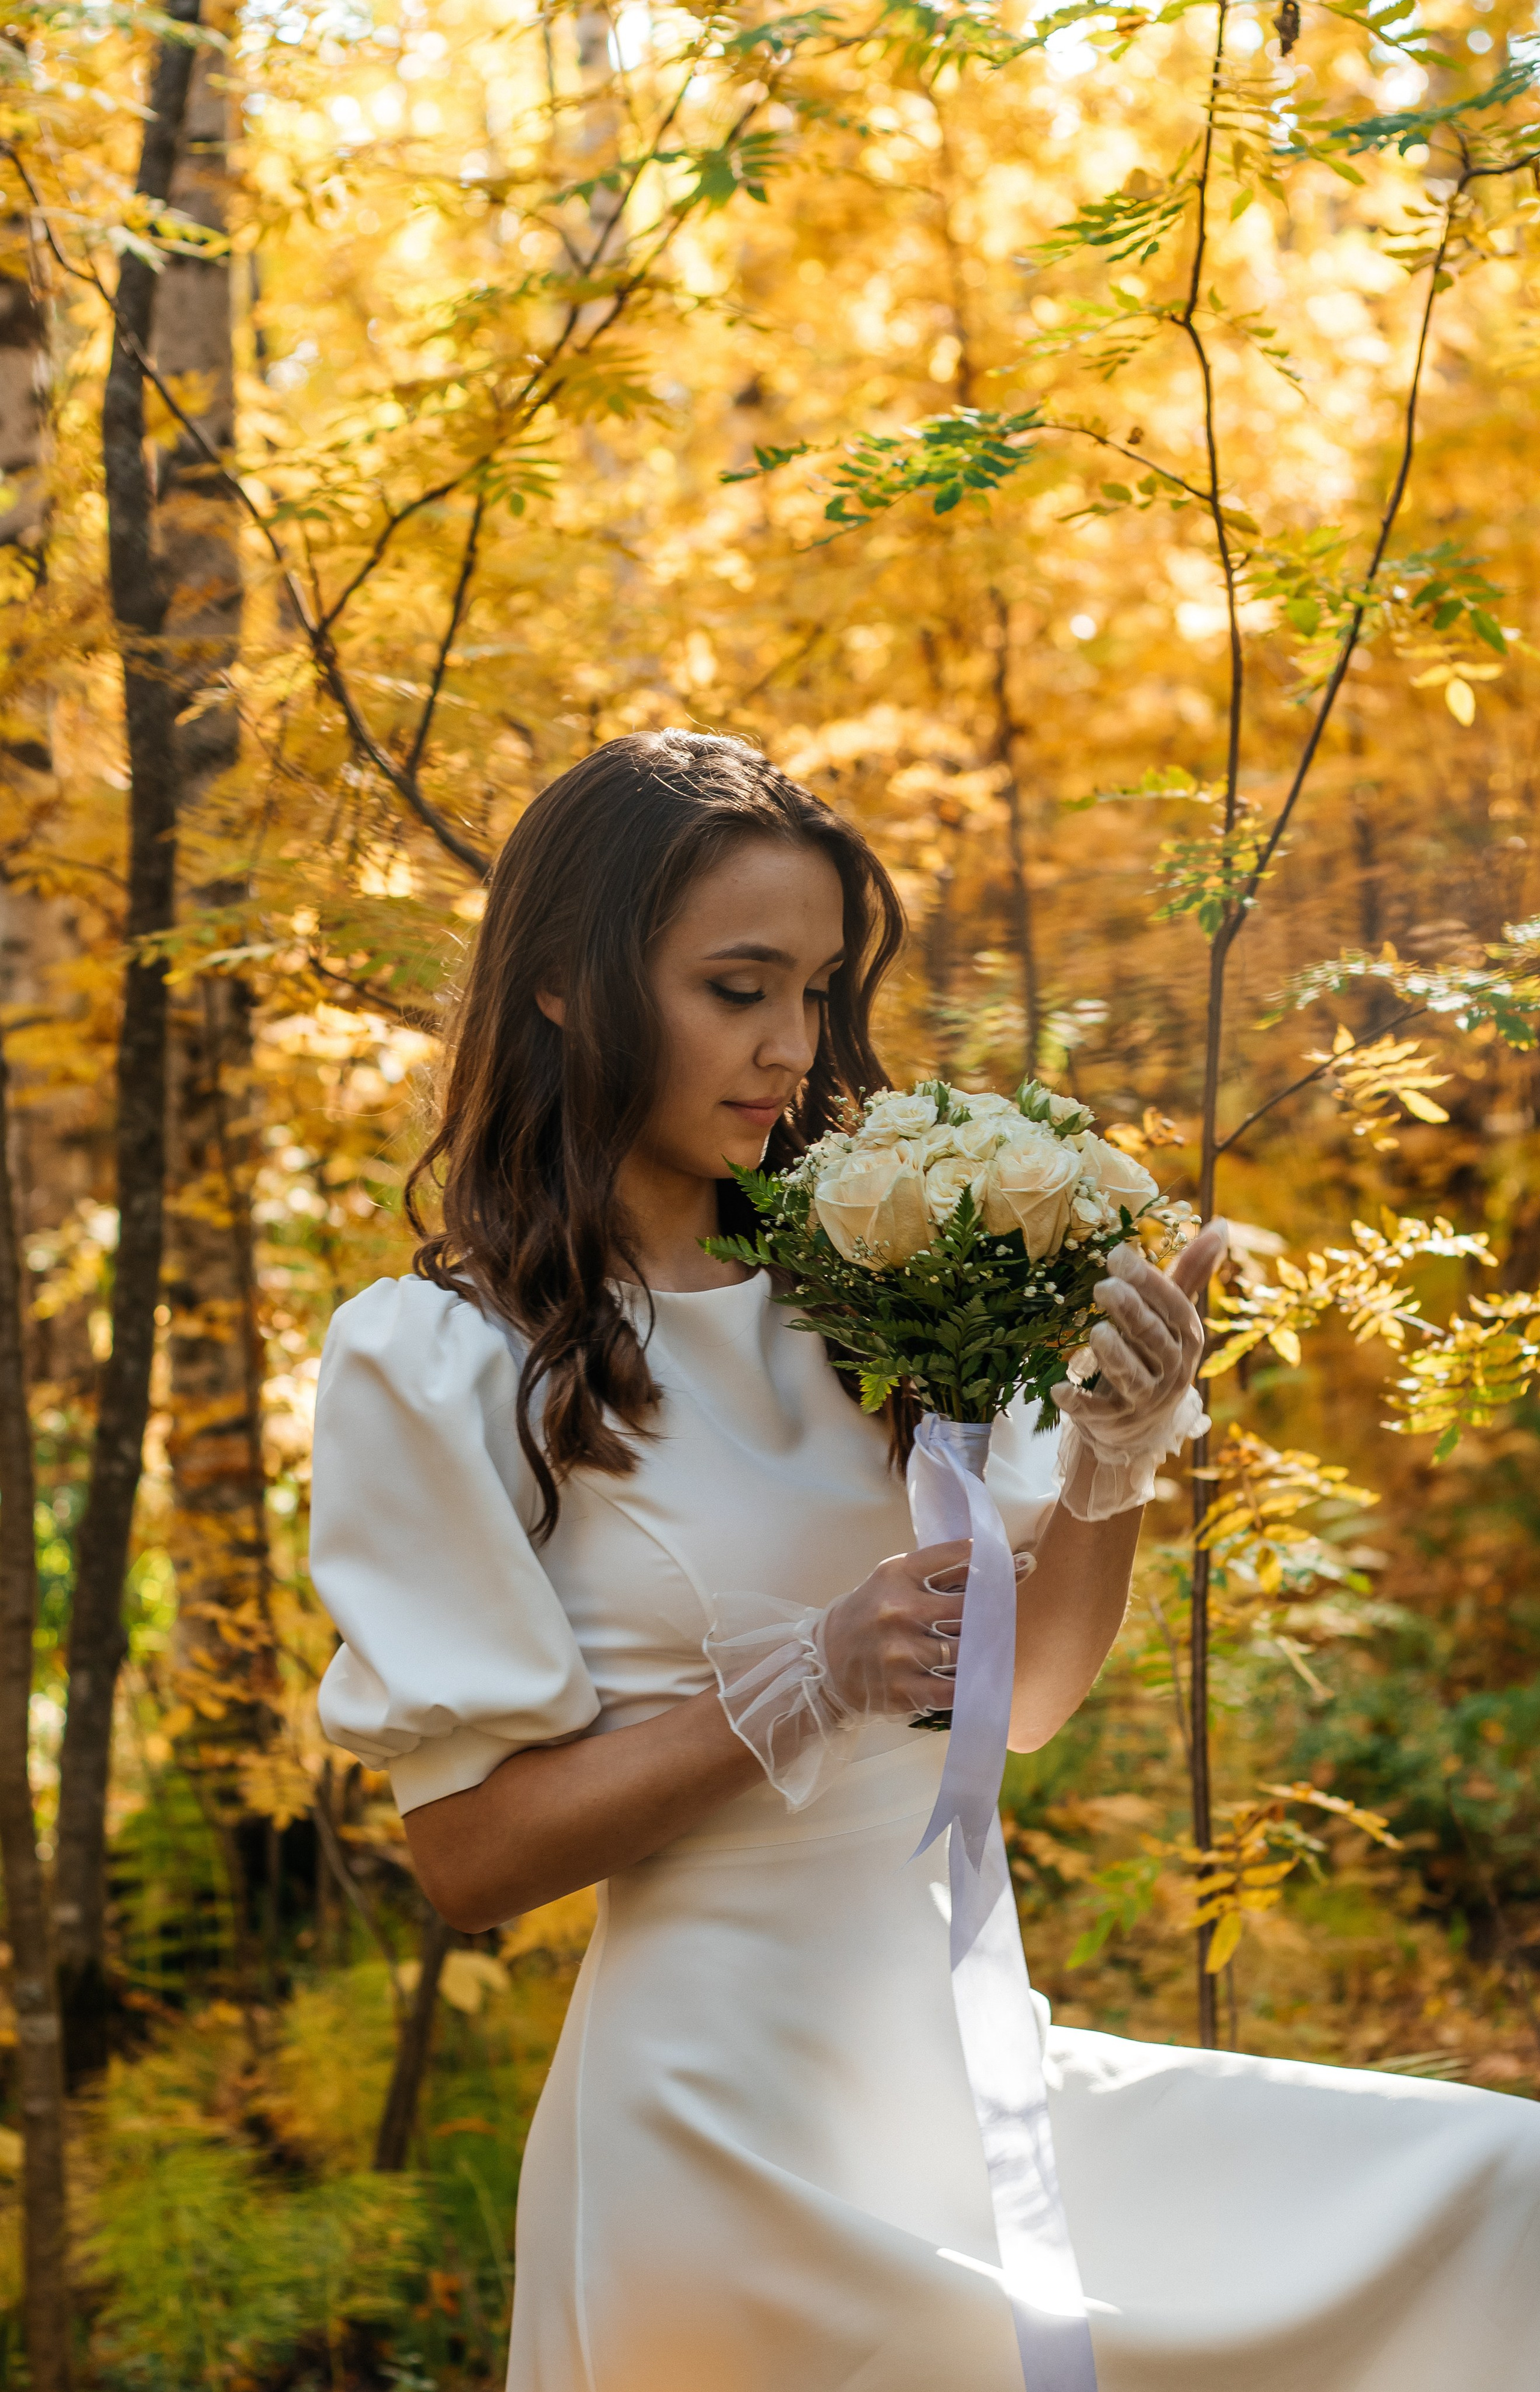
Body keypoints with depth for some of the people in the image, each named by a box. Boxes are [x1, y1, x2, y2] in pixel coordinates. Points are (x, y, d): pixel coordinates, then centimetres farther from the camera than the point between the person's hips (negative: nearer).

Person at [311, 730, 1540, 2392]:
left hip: (965, 2052, 6)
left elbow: (1020, 1698, 11)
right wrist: (807, 1687, -20)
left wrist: (1116, 1456, -6)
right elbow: (469, 1853, -10)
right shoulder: (430, 1362, -8)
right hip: (731, 2114, -5)